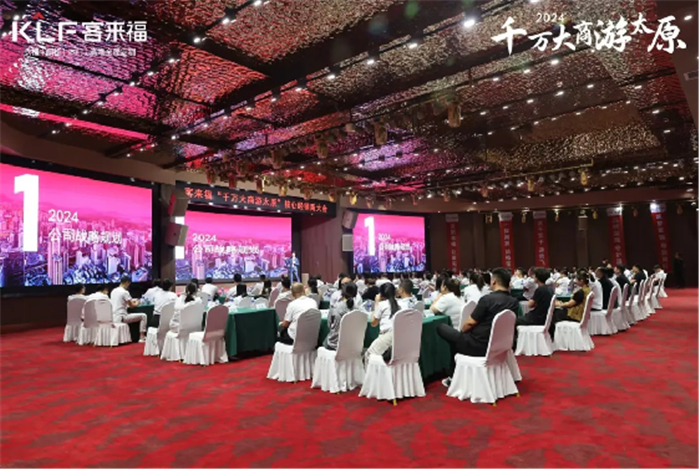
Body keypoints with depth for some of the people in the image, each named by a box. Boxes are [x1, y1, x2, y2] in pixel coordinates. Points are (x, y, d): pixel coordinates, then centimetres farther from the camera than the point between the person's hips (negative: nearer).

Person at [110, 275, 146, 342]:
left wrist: (131, 301, 26)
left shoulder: (113, 291, 12)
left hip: (113, 318, 9)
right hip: (121, 318, -9)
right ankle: (142, 337, -3)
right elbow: (131, 306, -7)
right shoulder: (125, 292, -13)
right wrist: (136, 303, 14)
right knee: (143, 316, -1)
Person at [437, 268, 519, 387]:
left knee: (441, 328, 11)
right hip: (497, 345, 7)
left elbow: (470, 323, -12)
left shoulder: (487, 299, -20)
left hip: (478, 346, -7)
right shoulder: (514, 302, -1)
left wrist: (461, 330, 6)